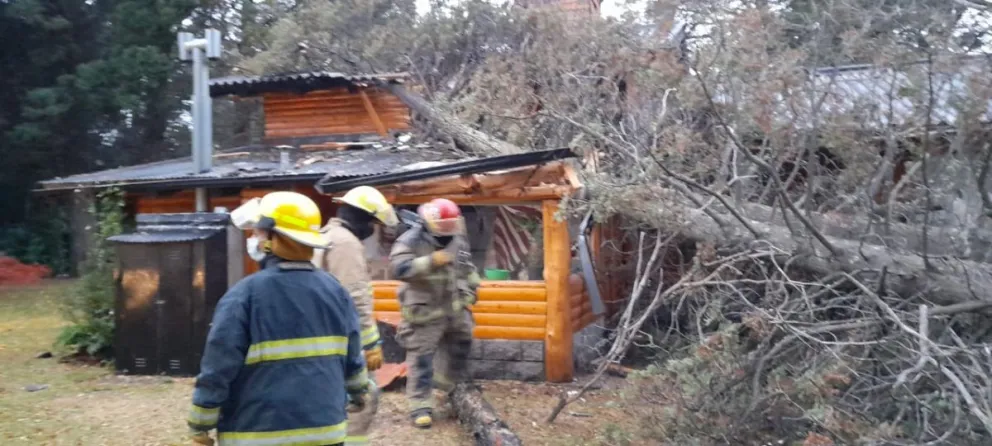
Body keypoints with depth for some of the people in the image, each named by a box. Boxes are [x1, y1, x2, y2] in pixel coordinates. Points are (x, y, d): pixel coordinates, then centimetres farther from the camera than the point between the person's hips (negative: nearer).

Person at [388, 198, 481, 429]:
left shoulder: (458, 239, 2)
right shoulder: (411, 241, -18)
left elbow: (467, 269, 16)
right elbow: (399, 268, -31)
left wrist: (469, 293, 9)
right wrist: (430, 261, -37)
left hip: (455, 308, 7)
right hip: (424, 311, -6)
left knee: (460, 347, 22)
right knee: (421, 359, -4)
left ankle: (449, 383, 47)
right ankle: (420, 406, 2)